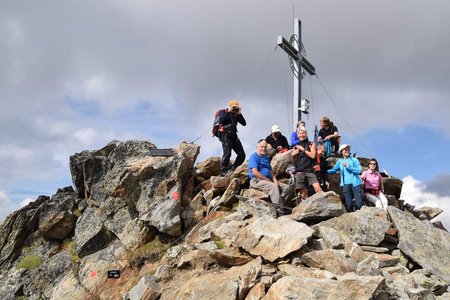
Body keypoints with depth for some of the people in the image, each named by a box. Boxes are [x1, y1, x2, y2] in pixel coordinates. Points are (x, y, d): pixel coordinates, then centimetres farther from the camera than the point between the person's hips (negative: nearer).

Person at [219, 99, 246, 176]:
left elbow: (244, 123, 9)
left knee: (242, 155, 2)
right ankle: (223, 171, -13)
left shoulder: (236, 115, 17)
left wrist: (239, 114, 1)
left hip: (234, 136, 7)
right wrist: (227, 112, -15)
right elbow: (221, 120, -22)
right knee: (227, 154, -22)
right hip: (226, 136, -7)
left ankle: (232, 168, 12)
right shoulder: (224, 112, 0)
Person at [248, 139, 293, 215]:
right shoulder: (254, 156, -2)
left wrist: (275, 181, -1)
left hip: (268, 181, 9)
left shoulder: (266, 158, 24)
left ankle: (278, 204, -19)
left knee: (287, 187, -6)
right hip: (257, 181, -9)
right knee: (273, 187, -36)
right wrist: (268, 180, -12)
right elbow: (255, 172, -15)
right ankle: (280, 212, -39)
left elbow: (270, 172, 21)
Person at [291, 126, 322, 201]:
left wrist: (303, 149, -5)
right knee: (303, 194, 0)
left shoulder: (311, 144, 10)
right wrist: (293, 155, 1)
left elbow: (313, 155, -5)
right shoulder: (296, 147, 17)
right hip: (299, 172, 2)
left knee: (317, 188, -22)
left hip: (310, 170, -2)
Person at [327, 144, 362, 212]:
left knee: (358, 204, -6)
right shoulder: (340, 161, 13)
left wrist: (348, 166, -14)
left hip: (355, 183, -2)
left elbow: (358, 170, -8)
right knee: (348, 204, 0)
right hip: (346, 184, 2)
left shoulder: (354, 160, 4)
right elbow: (333, 170, 16)